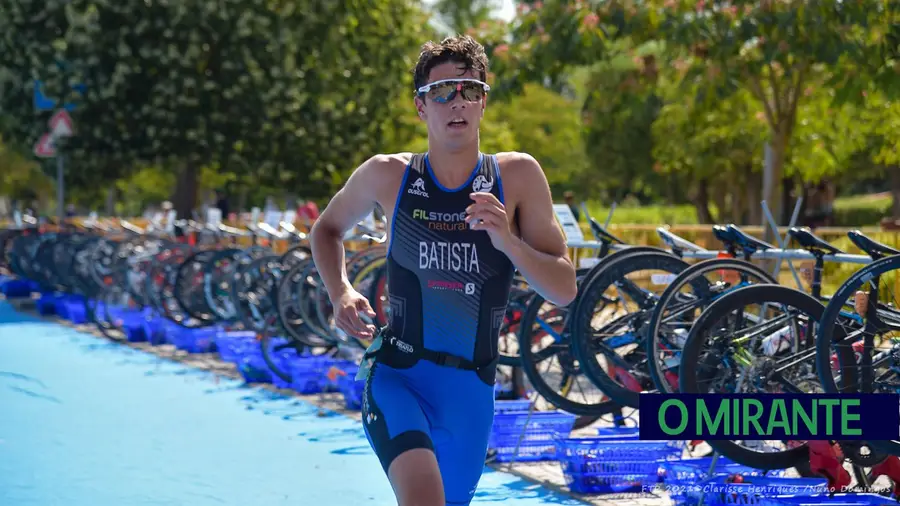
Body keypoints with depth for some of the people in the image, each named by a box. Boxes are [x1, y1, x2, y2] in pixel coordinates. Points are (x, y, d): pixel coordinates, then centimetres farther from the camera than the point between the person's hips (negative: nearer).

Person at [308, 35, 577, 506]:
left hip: (471, 388, 3)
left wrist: (508, 241, -21)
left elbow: (565, 290, -4)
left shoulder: (518, 176, -2)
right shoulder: (387, 175, -3)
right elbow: (327, 228, 18)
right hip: (396, 373, -3)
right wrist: (340, 292, -2)